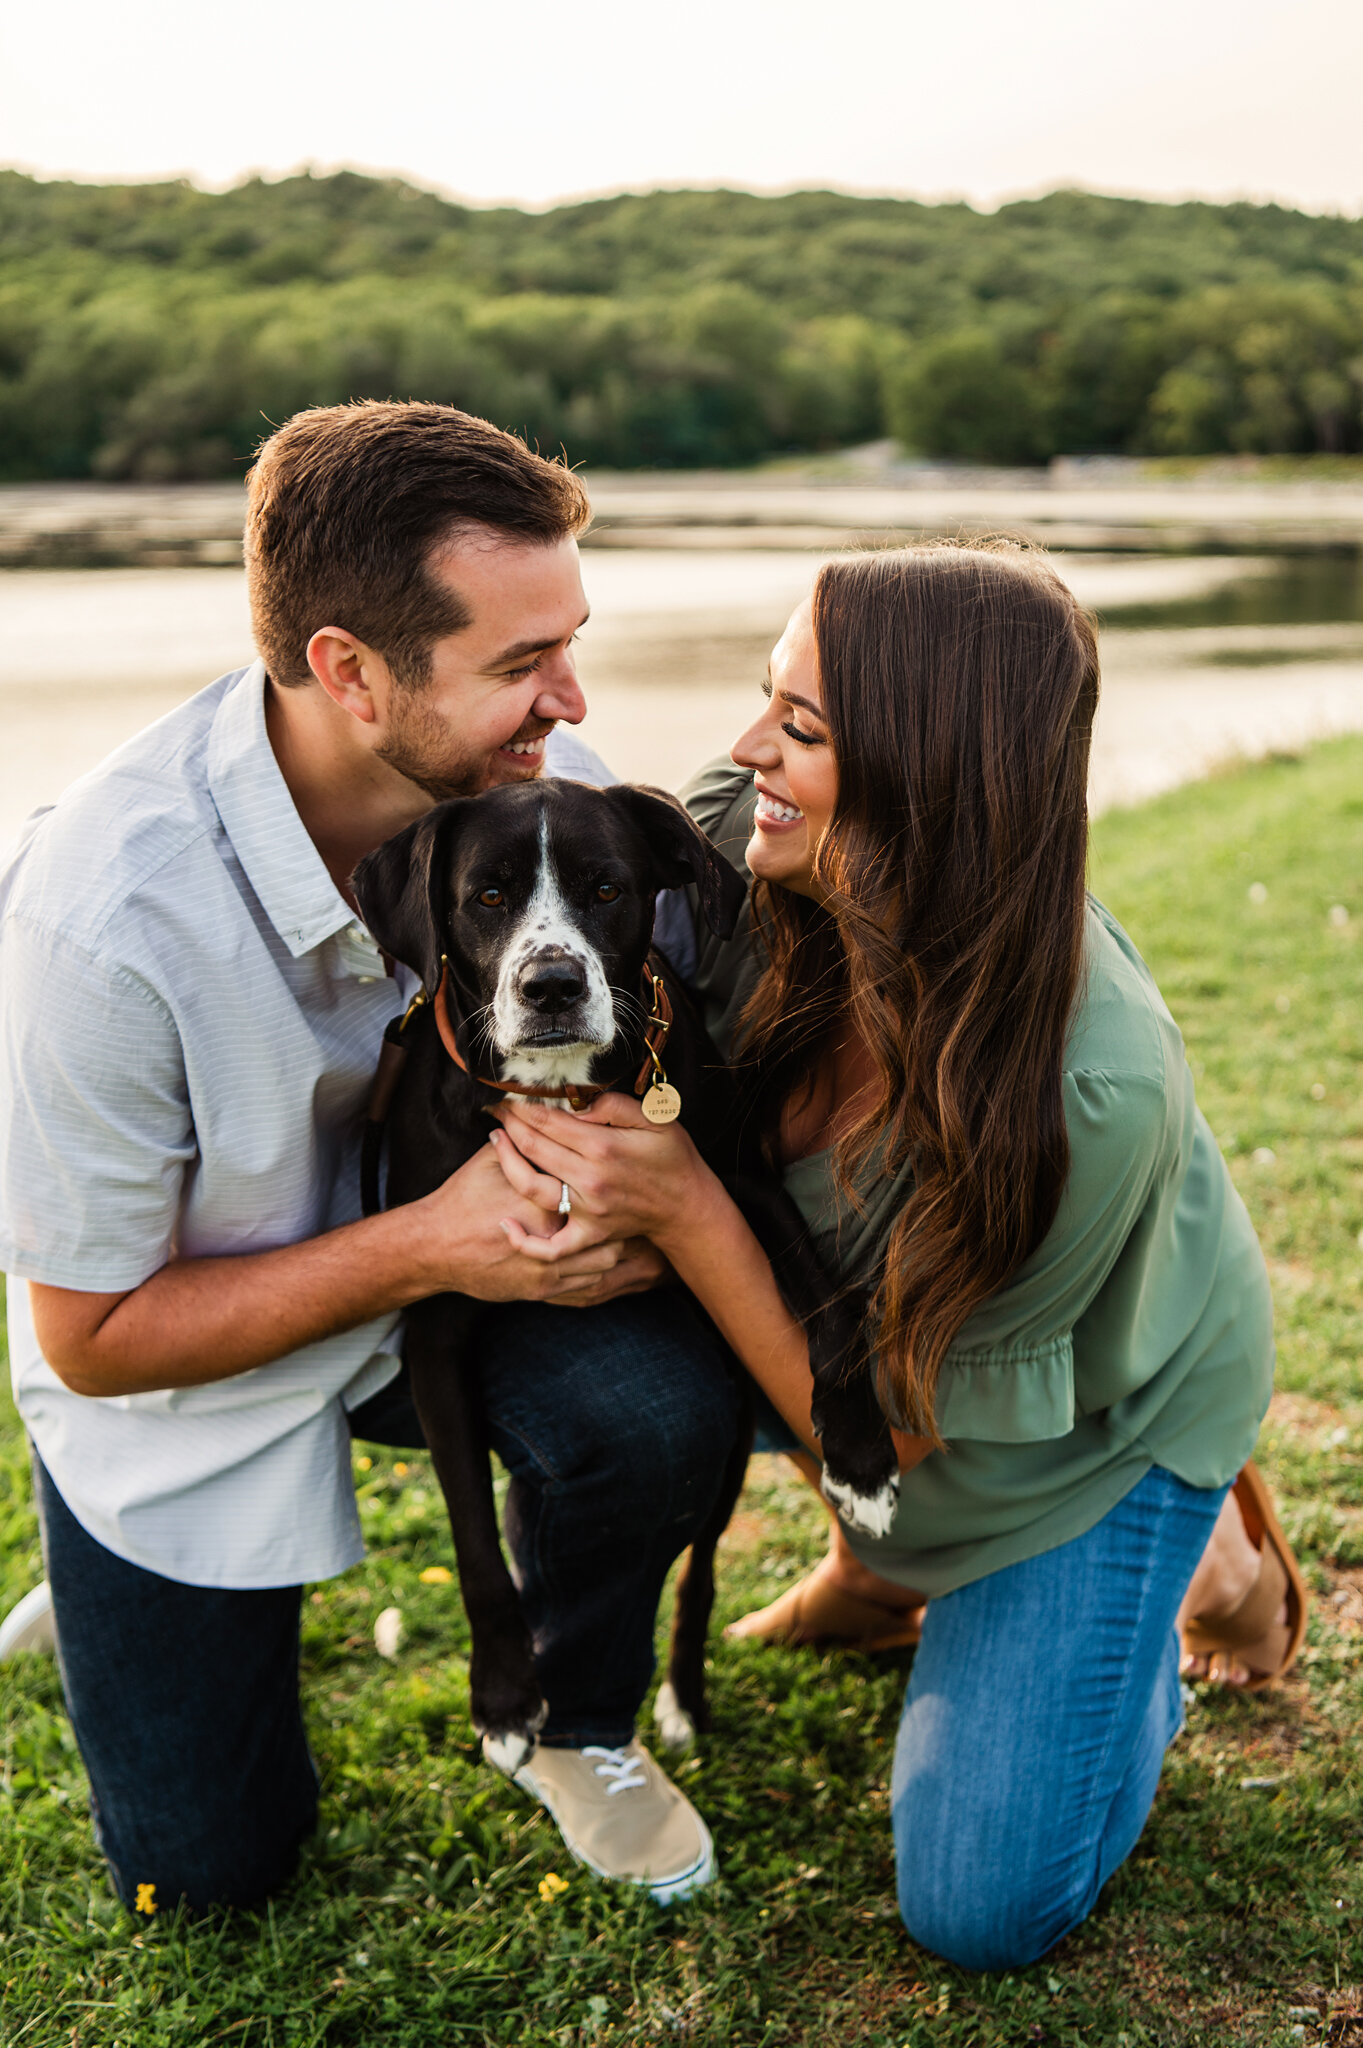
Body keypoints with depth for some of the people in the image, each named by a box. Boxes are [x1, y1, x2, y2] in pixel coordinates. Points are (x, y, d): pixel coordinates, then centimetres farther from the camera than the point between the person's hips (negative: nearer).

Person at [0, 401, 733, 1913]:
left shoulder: (543, 779, -23)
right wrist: (428, 1247, -33)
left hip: (461, 1242, 3)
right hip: (179, 1358, -2)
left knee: (659, 1405, -30)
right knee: (207, 1872, 7)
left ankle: (577, 1727, 3)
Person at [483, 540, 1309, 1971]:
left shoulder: (1091, 1089, -42)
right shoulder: (733, 841, -29)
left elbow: (890, 1426, -30)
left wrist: (684, 1211, -40)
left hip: (1100, 1419, -5)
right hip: (844, 1321, 6)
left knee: (980, 1906, -6)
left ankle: (1192, 1559, 17)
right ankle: (886, 1567, 9)